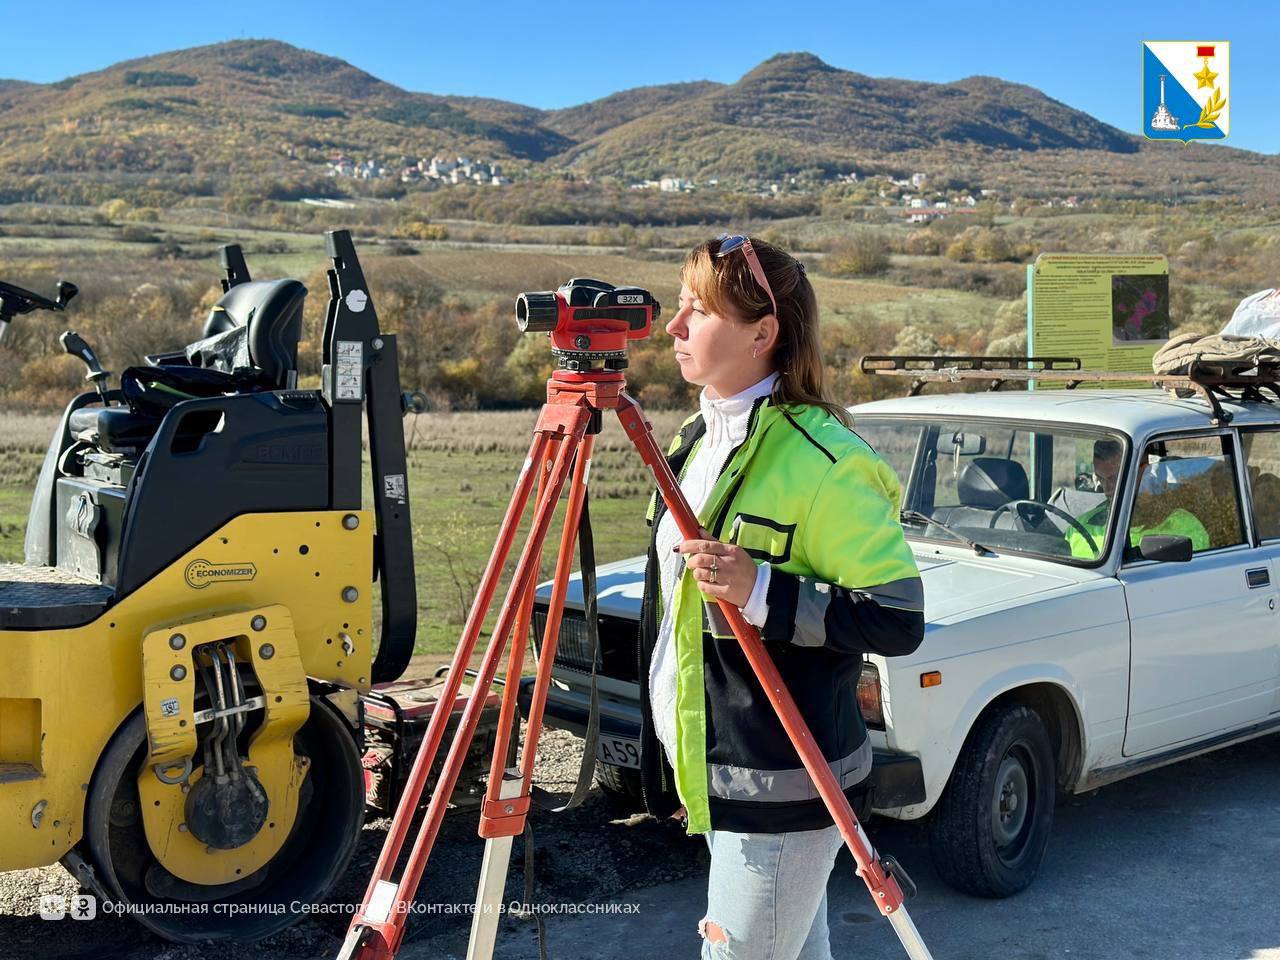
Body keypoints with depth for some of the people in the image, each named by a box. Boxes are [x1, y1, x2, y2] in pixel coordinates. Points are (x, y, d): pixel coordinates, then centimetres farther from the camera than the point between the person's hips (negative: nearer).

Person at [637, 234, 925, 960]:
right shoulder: (699, 437, 9)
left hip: (780, 783, -8)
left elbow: (900, 621, -19)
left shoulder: (823, 461, -18)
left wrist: (762, 593, -29)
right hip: (710, 767, 8)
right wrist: (674, 764, 24)